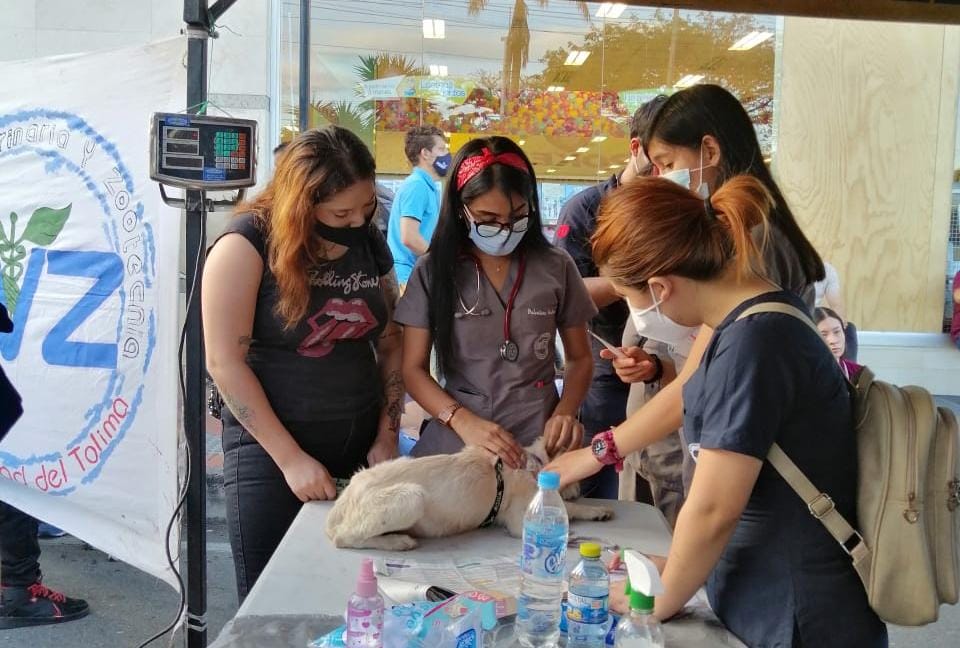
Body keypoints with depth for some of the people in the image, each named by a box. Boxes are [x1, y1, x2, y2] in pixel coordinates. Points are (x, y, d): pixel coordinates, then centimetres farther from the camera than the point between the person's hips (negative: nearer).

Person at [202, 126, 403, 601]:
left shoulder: (371, 245, 5)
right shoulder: (247, 244, -12)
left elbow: (391, 345, 10)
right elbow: (225, 362, -14)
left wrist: (387, 438, 1)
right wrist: (291, 459, -14)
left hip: (359, 454, 5)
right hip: (270, 455, -4)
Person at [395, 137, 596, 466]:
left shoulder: (556, 267, 3)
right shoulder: (433, 270, 1)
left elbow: (580, 358, 12)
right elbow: (414, 368, 1)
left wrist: (565, 412, -7)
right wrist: (463, 420, -15)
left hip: (539, 446, 2)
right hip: (456, 445, -2)